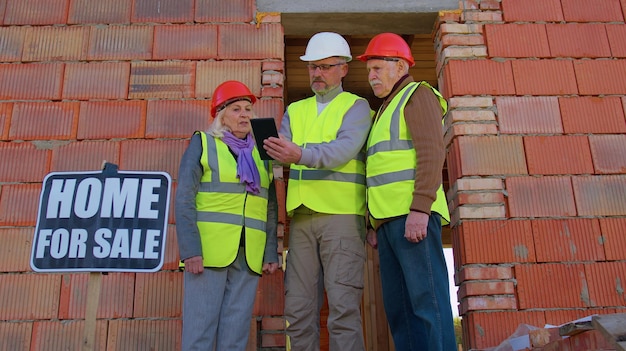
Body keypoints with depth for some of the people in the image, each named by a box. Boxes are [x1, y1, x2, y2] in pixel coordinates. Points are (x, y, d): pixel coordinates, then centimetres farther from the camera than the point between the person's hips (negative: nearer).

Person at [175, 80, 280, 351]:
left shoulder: (260, 152, 16)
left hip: (249, 256, 4)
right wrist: (191, 249, -14)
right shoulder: (202, 143, 5)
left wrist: (271, 252, 5)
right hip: (209, 250, -4)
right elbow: (184, 199, -4)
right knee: (199, 329, -2)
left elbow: (271, 208, 14)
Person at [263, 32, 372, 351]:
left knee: (342, 307, -6)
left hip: (341, 214, -4)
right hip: (301, 216, 5)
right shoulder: (295, 110, 21)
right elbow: (282, 153, 7)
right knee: (298, 310, 6)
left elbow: (345, 148, -12)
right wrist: (274, 154, -16)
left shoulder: (356, 106, 7)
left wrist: (301, 155, -28)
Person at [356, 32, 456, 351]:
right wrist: (375, 223, 19)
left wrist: (420, 208, -20)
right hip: (389, 219, 9)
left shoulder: (417, 94, 4)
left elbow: (432, 151, -10)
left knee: (426, 300, -9)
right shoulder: (385, 109, 28)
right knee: (398, 307, 7)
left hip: (412, 216, -9)